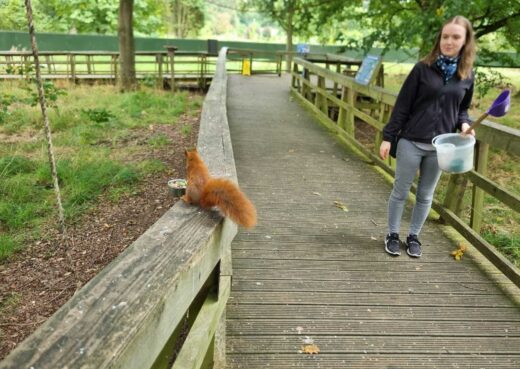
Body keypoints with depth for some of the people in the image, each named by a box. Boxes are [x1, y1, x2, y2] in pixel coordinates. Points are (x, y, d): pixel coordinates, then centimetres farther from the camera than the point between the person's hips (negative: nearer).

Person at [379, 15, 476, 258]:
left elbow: (462, 108, 14)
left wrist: (464, 125, -8)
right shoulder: (423, 68, -6)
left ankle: (414, 236, 28)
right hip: (411, 142, -3)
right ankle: (392, 235, 23)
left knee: (425, 195, 13)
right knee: (401, 191, 7)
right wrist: (388, 137, -7)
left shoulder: (467, 75, 4)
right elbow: (403, 105, -5)